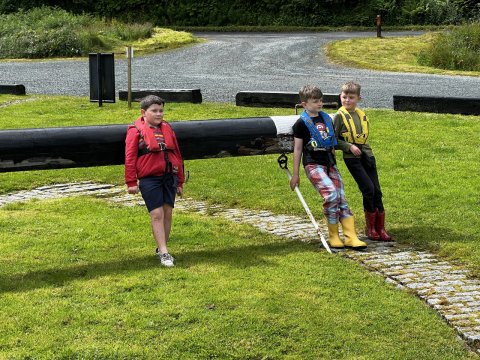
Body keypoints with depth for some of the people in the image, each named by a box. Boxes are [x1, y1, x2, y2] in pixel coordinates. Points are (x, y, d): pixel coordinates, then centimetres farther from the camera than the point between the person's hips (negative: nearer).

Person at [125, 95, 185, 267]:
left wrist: (179, 181, 17)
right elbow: (130, 157, -5)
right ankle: (164, 253, -5)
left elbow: (176, 154, 17)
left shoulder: (167, 128, 13)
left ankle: (161, 249, 21)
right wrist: (131, 182, -8)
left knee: (167, 213, 7)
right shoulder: (136, 130, -3)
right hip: (149, 179, -5)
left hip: (169, 177, 5)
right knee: (157, 215, -7)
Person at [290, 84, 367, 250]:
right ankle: (333, 236, -9)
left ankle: (351, 237, -3)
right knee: (331, 194, -22)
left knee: (342, 199, -2)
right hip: (313, 164, -6)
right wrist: (295, 174, -1)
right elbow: (297, 149, -1)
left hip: (330, 163, 6)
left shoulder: (326, 119, 14)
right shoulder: (301, 123, -3)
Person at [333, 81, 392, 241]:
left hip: (366, 155, 5)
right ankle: (370, 227, 4)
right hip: (352, 158, -5)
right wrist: (350, 146, -14)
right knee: (368, 189, -12)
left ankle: (380, 228, 9)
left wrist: (363, 147, 9)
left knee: (376, 190, 2)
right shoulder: (340, 116, -3)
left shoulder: (361, 114, 11)